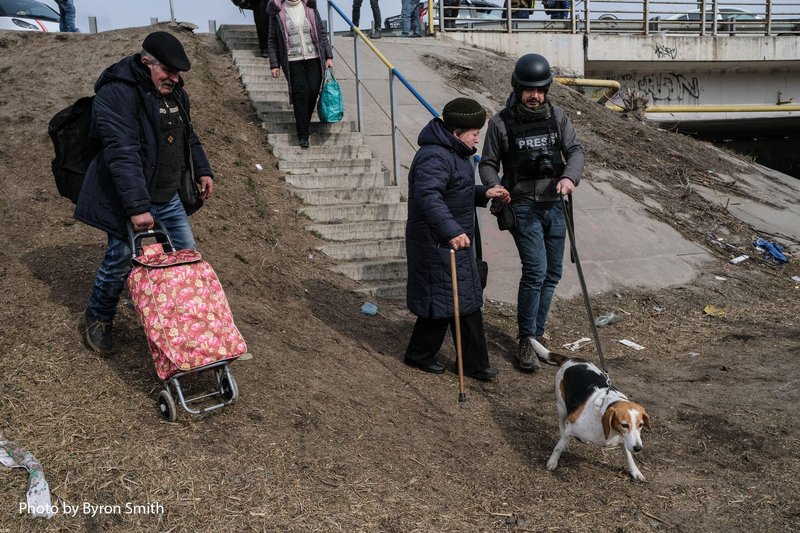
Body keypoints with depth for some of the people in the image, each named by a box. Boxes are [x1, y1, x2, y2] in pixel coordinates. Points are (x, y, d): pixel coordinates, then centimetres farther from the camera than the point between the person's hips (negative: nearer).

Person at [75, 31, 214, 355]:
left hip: (169, 197, 8)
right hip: (129, 200, -8)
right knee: (120, 260, 1)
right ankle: (96, 321, 26)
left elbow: (188, 135, 23)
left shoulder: (174, 91, 6)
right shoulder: (117, 94, -22)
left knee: (186, 254, 11)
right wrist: (137, 206, -34)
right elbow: (123, 154, -30)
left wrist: (202, 171, 20)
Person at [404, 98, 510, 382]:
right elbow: (428, 196, -38)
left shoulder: (455, 153, 13)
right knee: (442, 300, 1)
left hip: (455, 241, 11)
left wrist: (483, 193, 10)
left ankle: (475, 364, 22)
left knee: (468, 302, 13)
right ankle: (418, 355, 23)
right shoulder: (434, 157, -22)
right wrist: (451, 230, -49)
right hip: (436, 244, -11)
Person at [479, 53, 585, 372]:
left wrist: (570, 176, -22)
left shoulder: (557, 116, 4)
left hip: (554, 206, 5)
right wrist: (495, 189, -19)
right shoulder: (501, 122, -5)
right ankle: (526, 341, -3)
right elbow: (488, 163, 1)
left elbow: (575, 150, -1)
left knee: (552, 274, 10)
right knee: (535, 271, -16)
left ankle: (537, 333, 26)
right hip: (523, 207, -5)